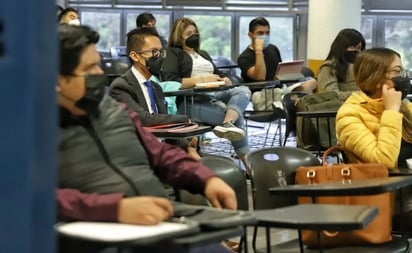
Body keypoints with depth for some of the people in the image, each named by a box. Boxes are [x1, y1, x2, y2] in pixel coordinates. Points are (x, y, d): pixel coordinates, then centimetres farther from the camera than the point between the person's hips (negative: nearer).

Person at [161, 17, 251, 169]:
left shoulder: (203, 54, 32)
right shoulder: (173, 54, 8)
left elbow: (216, 75, 31)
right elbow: (170, 82, -8)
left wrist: (223, 80, 4)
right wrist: (202, 79, -15)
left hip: (212, 95, 7)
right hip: (189, 101, -7)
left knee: (243, 91, -27)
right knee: (237, 118, -27)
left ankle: (227, 123, -51)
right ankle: (247, 161, -33)